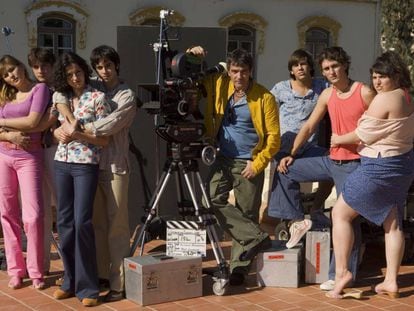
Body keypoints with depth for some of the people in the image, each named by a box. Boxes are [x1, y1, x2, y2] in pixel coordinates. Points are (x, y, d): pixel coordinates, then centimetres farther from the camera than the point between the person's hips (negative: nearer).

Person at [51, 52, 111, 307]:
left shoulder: (97, 97, -5)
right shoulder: (59, 97, 11)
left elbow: (104, 139, -6)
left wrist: (77, 133, -17)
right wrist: (58, 132, -2)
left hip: (86, 165, -5)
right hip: (62, 163, 5)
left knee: (82, 222, -10)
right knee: (65, 222, 7)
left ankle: (87, 287, -1)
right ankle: (71, 281, 18)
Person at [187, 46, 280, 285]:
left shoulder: (264, 97, -7)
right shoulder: (219, 85, 3)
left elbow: (274, 136, -7)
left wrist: (258, 164, -13)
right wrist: (191, 56, -6)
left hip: (249, 164, -3)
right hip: (223, 159, 3)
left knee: (247, 214, 2)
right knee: (213, 200, -17)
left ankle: (239, 267, 13)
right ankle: (257, 238, -8)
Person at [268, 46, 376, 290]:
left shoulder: (365, 93, -10)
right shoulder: (327, 95, 7)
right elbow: (309, 127, 10)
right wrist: (291, 154, 3)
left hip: (354, 164, -6)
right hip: (331, 160, 6)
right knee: (286, 171, 4)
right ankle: (299, 221, 15)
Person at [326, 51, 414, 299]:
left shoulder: (384, 100, -17)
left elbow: (364, 134, -11)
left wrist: (340, 139, 4)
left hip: (379, 167, -9)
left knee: (340, 213, 1)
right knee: (393, 223, 11)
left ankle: (342, 272, -3)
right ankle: (391, 281, 14)